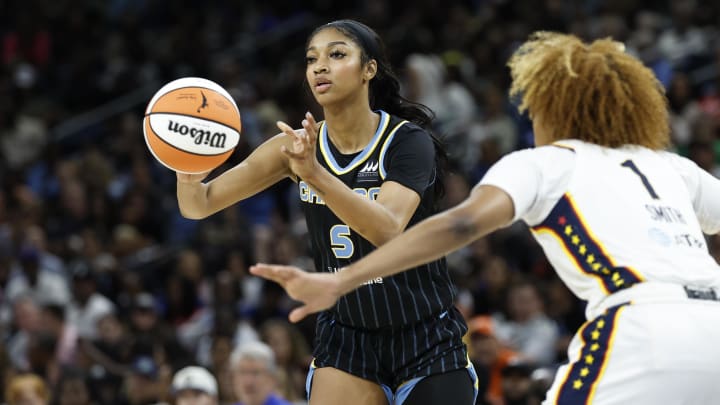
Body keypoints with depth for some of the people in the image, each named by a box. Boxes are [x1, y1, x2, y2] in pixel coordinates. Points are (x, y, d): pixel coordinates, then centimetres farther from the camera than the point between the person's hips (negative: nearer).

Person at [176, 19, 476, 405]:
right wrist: (189, 172, -29)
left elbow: (387, 229, -33)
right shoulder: (299, 145, -4)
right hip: (346, 338, 3)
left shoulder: (408, 141, -16)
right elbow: (198, 206, -5)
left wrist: (314, 174, -46)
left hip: (426, 338, -3)